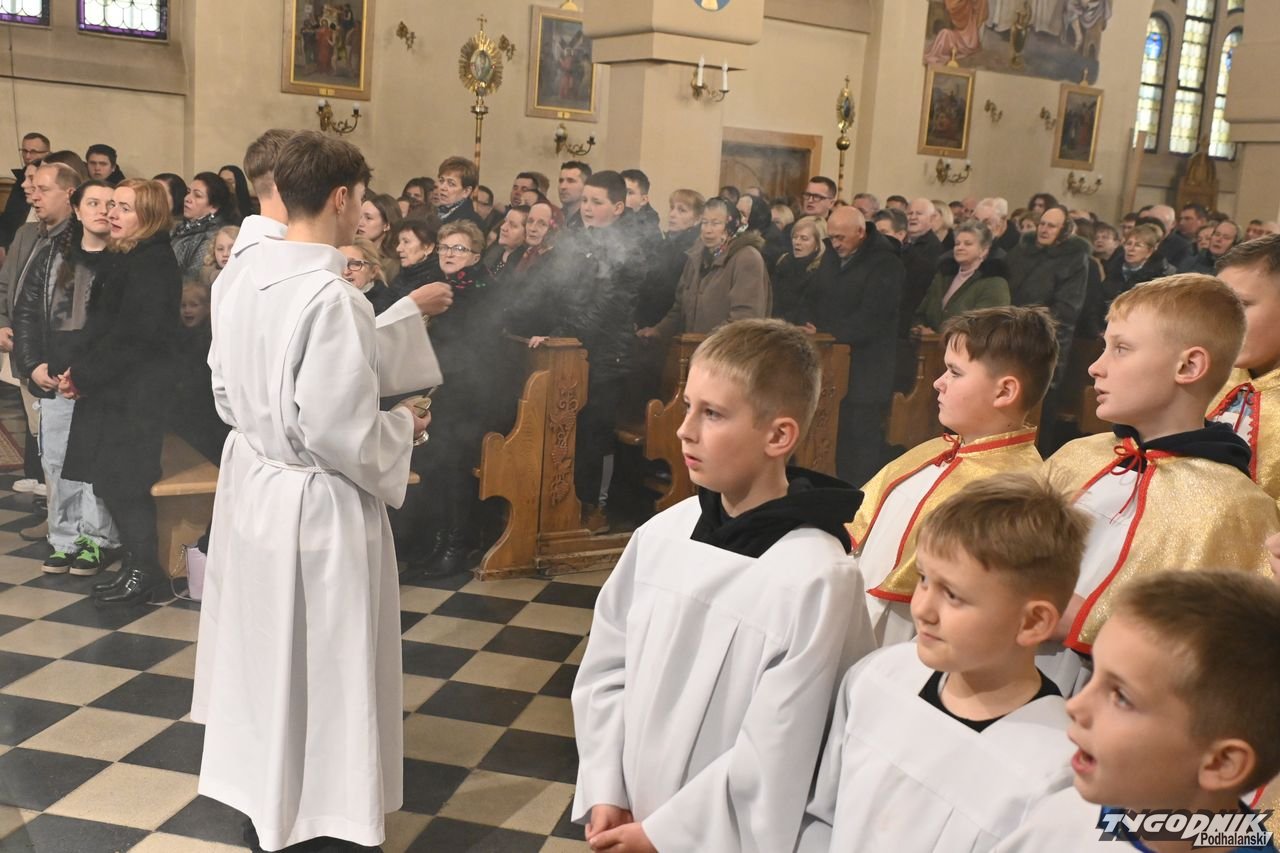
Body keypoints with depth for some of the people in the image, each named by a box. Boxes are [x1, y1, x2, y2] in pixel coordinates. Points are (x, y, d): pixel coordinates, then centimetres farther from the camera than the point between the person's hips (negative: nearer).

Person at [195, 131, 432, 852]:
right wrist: (402, 427, -7)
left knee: (265, 652, 21)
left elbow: (228, 394, 11)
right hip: (318, 504, -8)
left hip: (251, 486, 8)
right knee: (327, 667, 9)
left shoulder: (245, 280, 1)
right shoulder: (333, 298, -24)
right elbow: (337, 428, -24)